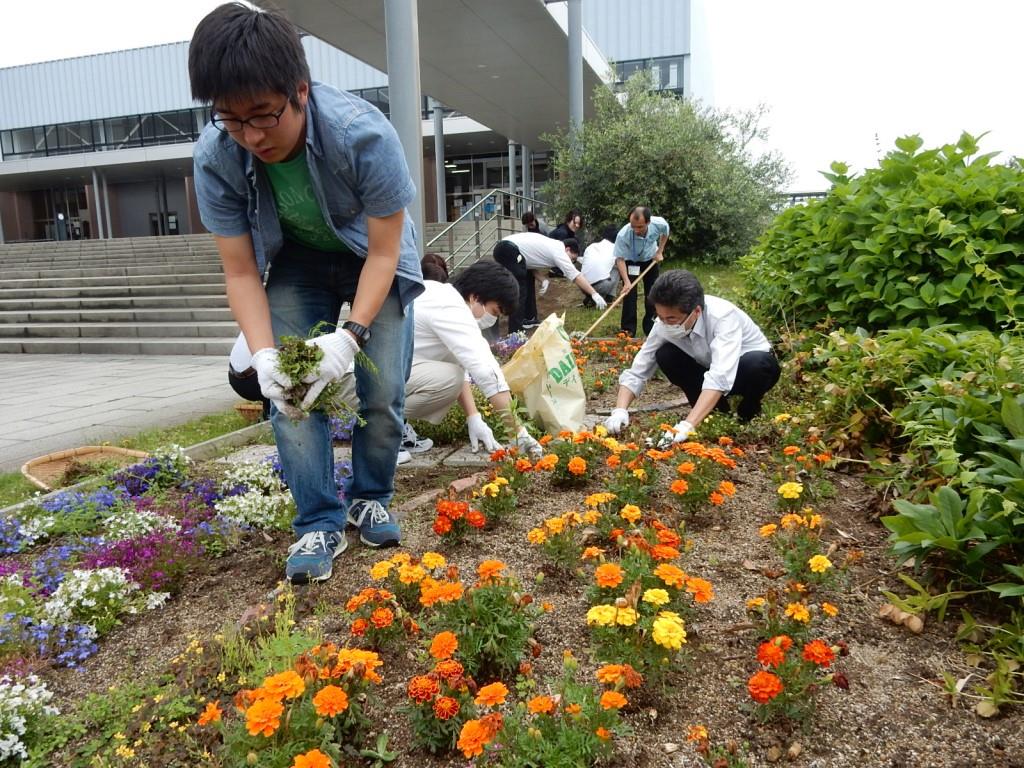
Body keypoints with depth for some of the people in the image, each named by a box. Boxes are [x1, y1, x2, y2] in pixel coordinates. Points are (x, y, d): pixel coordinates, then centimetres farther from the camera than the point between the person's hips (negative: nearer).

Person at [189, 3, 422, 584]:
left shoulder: (364, 134, -34)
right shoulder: (215, 157, -25)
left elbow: (384, 251, -25)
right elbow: (240, 271, -16)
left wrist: (351, 335, -35)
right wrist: (264, 355, -30)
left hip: (374, 259, -2)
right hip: (296, 264, 2)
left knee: (383, 392, -7)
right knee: (288, 393, -10)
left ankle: (371, 500, 19)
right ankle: (321, 523, 5)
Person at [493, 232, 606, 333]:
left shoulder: (553, 246, 22)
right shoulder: (559, 252, -6)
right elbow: (576, 276, -10)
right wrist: (594, 294, -9)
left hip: (504, 248, 11)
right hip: (508, 251, -11)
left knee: (528, 282, 22)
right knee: (518, 293, -11)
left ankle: (529, 319, 30)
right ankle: (515, 332, -11)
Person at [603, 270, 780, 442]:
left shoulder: (723, 316, -37)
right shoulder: (666, 323, -22)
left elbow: (720, 378, -48)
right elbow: (637, 371, -18)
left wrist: (687, 425, -56)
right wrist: (620, 411, -35)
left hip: (754, 364, -4)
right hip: (710, 368, 4)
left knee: (756, 364, -39)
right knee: (665, 355, -22)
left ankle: (747, 414, -6)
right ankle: (715, 410, -3)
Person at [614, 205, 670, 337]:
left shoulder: (660, 224, -31)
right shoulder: (623, 235, -39)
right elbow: (620, 259, -30)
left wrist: (660, 251, -9)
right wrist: (626, 282, -39)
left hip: (651, 260, 3)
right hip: (630, 262, -3)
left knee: (652, 295, 5)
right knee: (629, 294, -10)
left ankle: (650, 328, 18)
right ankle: (628, 329, -2)